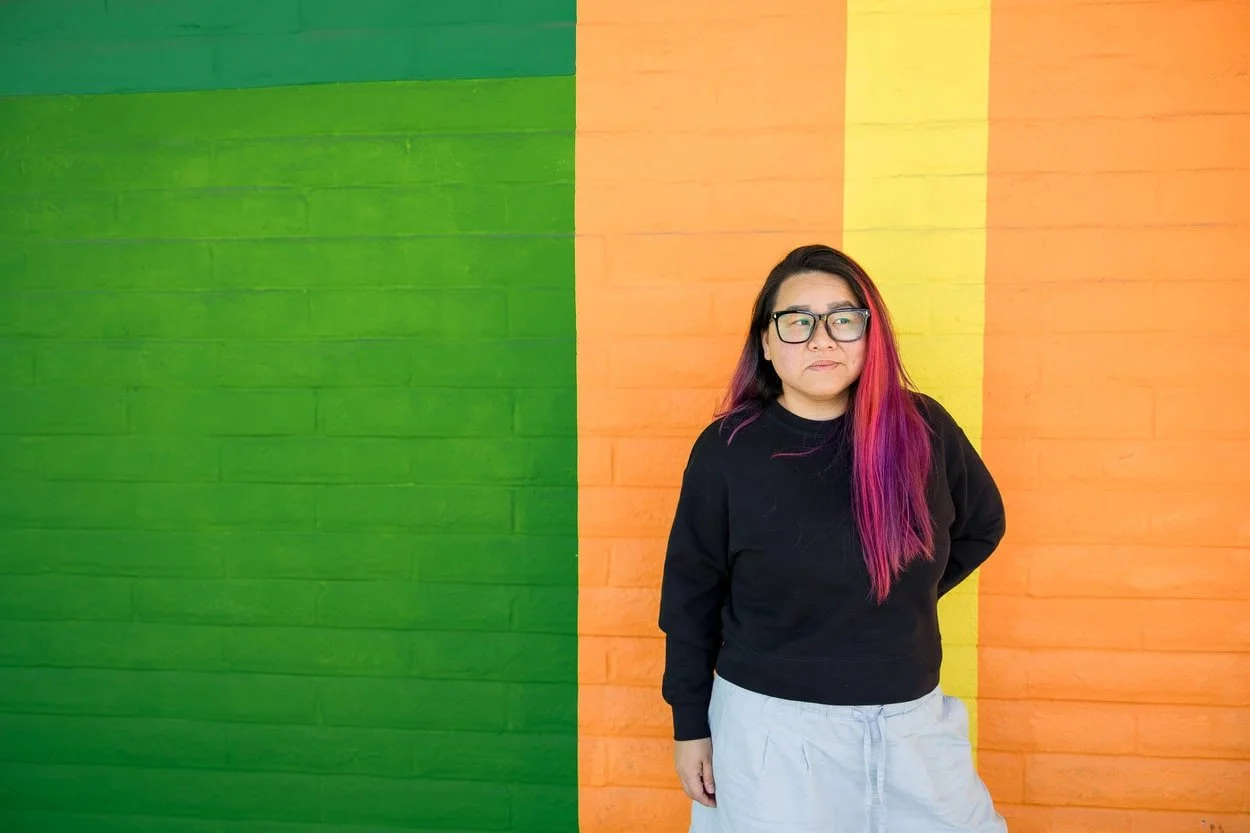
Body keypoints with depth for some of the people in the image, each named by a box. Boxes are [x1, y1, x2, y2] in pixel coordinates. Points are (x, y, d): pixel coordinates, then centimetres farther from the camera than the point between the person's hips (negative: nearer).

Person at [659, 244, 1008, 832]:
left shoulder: (923, 428, -6)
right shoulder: (727, 449, -11)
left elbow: (982, 525, 13)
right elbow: (690, 596, -3)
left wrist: (902, 596, 7)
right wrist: (691, 725, 0)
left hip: (914, 720, 3)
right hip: (771, 725, -2)